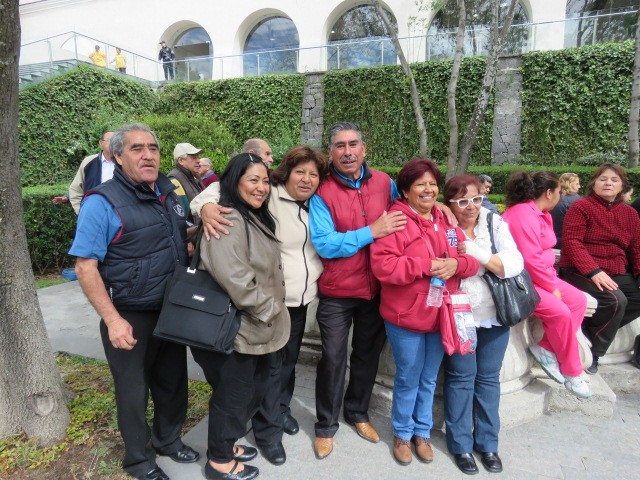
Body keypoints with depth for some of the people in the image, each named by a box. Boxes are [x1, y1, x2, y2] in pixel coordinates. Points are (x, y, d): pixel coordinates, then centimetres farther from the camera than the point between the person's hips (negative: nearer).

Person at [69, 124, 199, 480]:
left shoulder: (168, 192, 4)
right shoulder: (103, 202, -16)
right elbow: (85, 266, -18)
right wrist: (113, 320, -22)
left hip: (173, 311, 6)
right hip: (131, 317, -6)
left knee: (173, 382, 21)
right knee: (134, 391, 14)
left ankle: (168, 440, 47)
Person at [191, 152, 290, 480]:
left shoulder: (256, 218, 11)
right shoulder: (227, 220, -21)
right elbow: (233, 277, -30)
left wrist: (273, 310, 16)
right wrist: (269, 309, -18)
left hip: (256, 325, 10)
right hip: (234, 327, -10)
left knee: (254, 388, 21)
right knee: (233, 394, 8)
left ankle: (227, 443, 43)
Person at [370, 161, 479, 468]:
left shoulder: (446, 220, 8)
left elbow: (471, 260, 7)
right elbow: (382, 265, -22)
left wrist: (456, 264, -15)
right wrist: (427, 266, -23)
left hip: (441, 314, 6)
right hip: (406, 316, -5)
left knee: (429, 379, 20)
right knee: (408, 380, 11)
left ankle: (422, 432, 40)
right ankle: (402, 433, 34)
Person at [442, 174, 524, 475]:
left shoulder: (495, 223, -2)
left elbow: (514, 265, -13)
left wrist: (475, 252, -20)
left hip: (495, 314, 3)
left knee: (488, 377, 13)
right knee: (460, 377, 5)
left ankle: (487, 442, 30)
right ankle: (461, 444, 23)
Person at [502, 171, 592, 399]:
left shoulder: (539, 214, 13)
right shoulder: (524, 215, -20)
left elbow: (543, 254, 15)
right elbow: (531, 260, -24)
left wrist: (553, 281, 2)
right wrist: (552, 287, -13)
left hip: (538, 275, 11)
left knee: (578, 299, 2)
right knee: (560, 311, -21)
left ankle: (546, 348, 3)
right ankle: (571, 372, -1)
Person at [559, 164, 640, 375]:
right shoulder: (581, 207, -4)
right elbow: (571, 242, -15)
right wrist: (594, 272, -25)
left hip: (617, 273, 7)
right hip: (581, 270, -7)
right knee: (615, 301, -27)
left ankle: (592, 329, 3)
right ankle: (590, 352, -8)